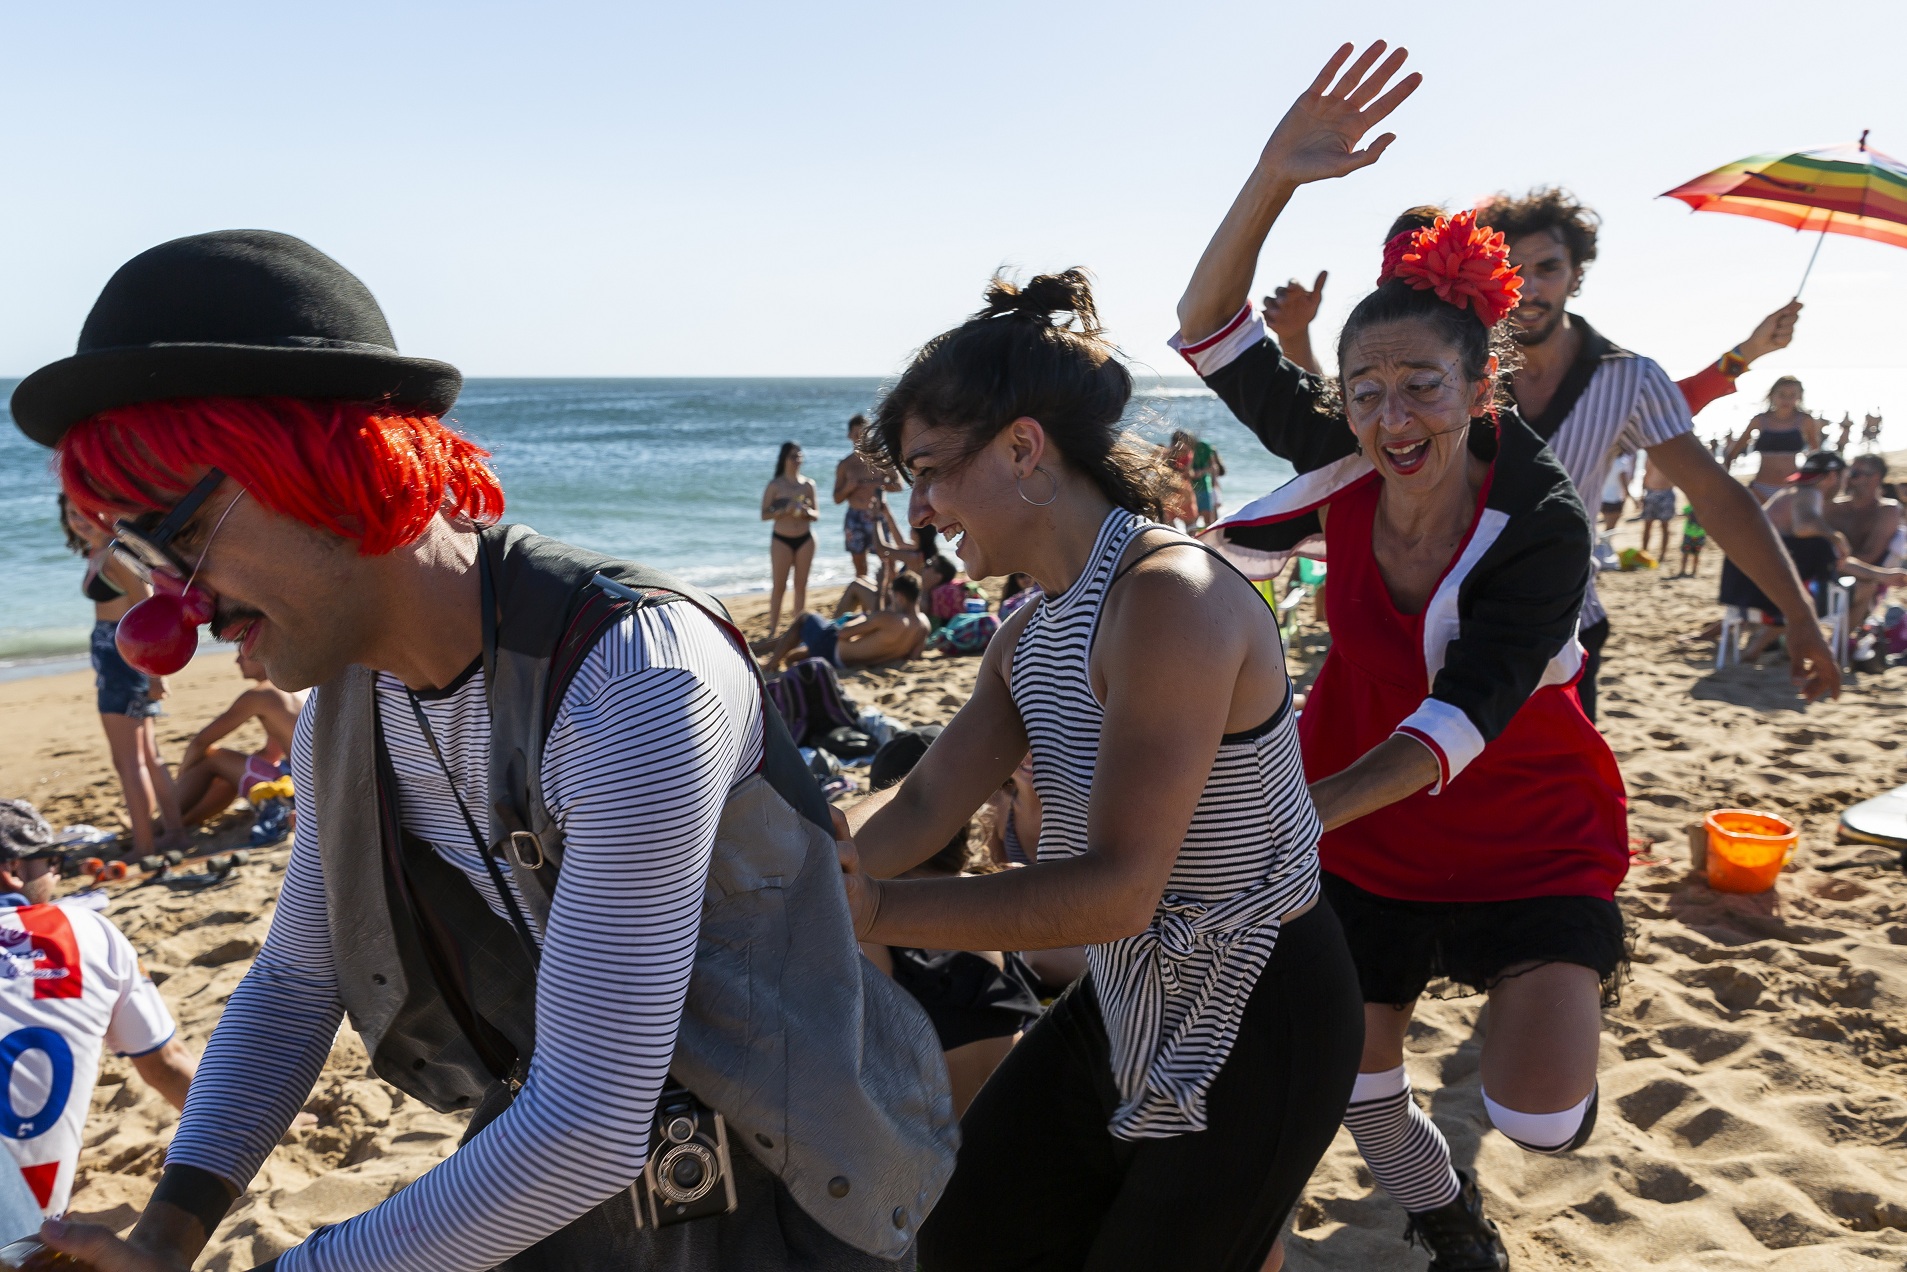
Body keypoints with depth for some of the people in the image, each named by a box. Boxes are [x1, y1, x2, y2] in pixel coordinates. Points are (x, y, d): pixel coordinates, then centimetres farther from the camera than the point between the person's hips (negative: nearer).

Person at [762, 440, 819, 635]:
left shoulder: (808, 484, 6)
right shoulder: (775, 485, -3)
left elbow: (816, 515, 10)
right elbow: (764, 515, -6)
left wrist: (807, 512, -12)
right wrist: (785, 510, -21)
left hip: (805, 539, 3)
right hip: (781, 540, -3)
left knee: (801, 584, 6)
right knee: (779, 585, -2)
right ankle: (773, 629, 3)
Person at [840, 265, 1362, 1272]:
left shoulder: (1166, 596, -27)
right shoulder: (1031, 634, 3)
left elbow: (1116, 886, -30)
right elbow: (921, 809, -4)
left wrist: (872, 909, -30)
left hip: (1252, 1029, -9)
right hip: (1127, 1004, 9)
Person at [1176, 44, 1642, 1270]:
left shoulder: (1540, 525, -25)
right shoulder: (1345, 469, -15)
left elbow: (1462, 719, -33)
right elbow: (1210, 328, -18)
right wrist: (1275, 177, -34)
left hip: (1528, 835, -3)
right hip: (1365, 830, 4)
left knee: (1542, 1116, -13)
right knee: (1352, 1079, 10)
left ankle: (1564, 984, 25)